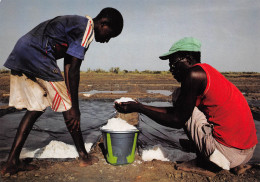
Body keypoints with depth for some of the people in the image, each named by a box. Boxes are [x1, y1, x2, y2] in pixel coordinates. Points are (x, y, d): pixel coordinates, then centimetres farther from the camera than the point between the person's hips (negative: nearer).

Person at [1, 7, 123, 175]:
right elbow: (73, 70, -12)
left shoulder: (75, 23, 24)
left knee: (35, 109, 13)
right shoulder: (87, 28, -5)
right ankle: (83, 156, 13)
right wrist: (74, 107, -7)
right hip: (37, 56, -10)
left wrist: (69, 99, 17)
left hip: (18, 55, 10)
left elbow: (67, 69, 19)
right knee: (68, 107, 1)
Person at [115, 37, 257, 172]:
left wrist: (138, 108, -6)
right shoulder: (206, 71, 15)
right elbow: (175, 110, 18)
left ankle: (203, 161, 3)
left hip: (229, 152, -10)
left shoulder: (194, 73, -15)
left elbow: (177, 121, -13)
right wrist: (139, 106, 19)